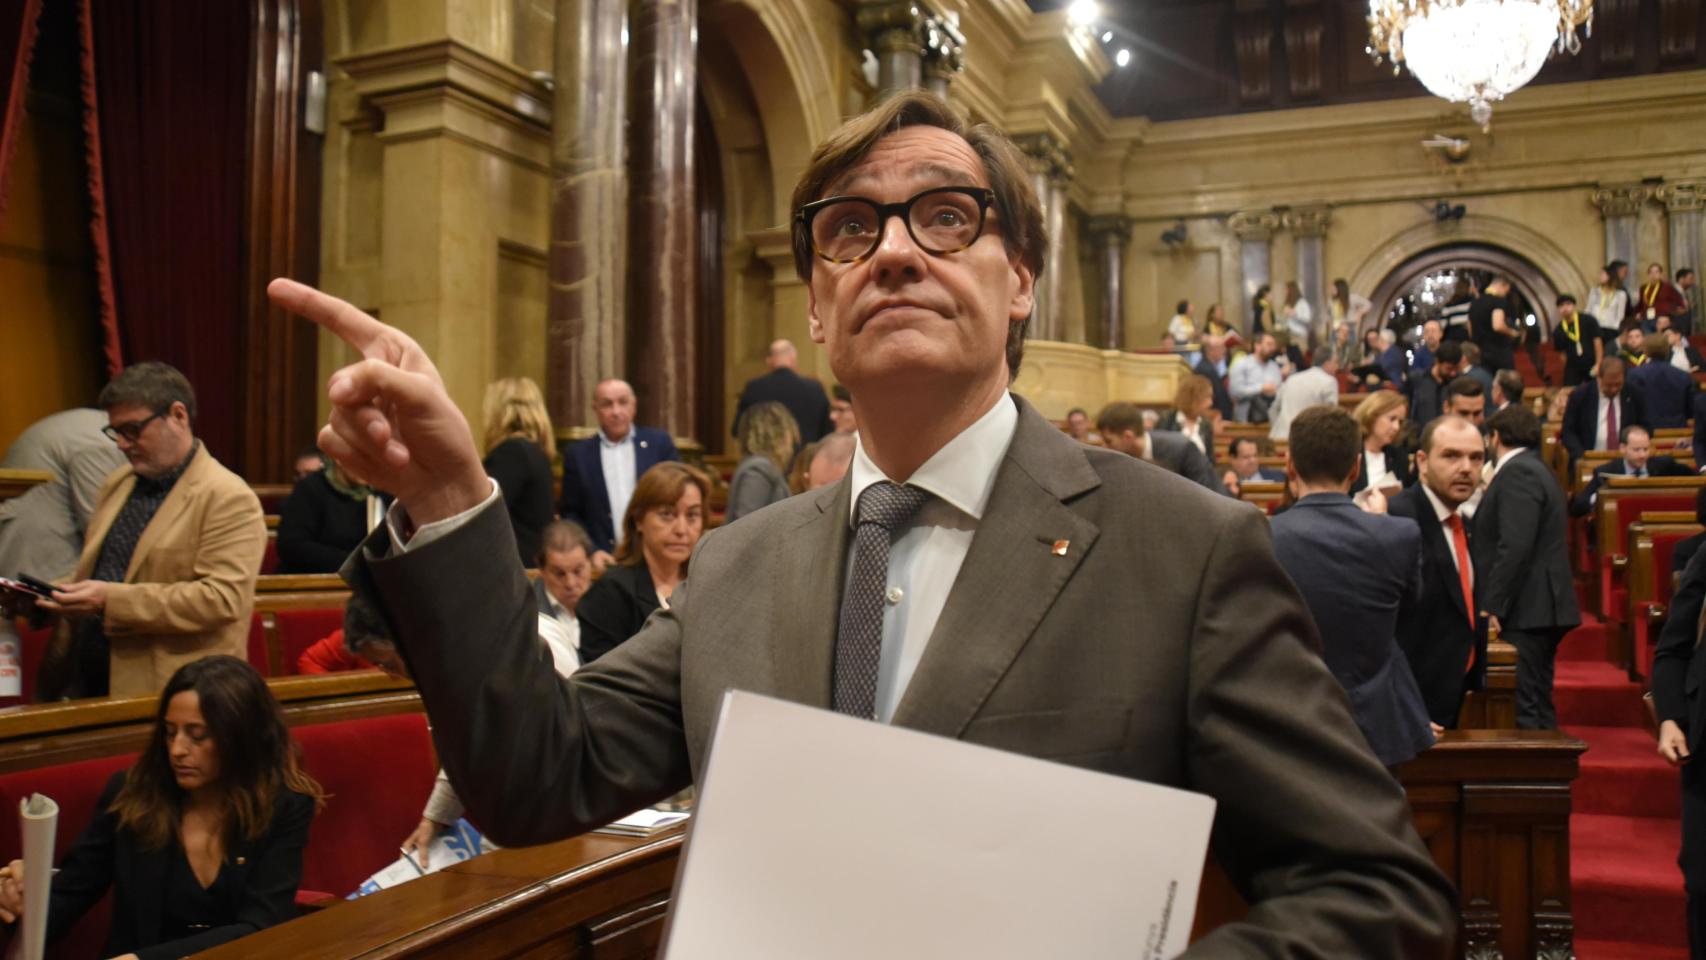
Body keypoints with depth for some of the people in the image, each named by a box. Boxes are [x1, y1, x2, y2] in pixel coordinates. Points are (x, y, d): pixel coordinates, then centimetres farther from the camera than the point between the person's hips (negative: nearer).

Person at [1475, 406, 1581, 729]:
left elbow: (1515, 546, -21)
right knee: (1537, 705, 14)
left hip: (1526, 611, -11)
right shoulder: (1535, 470, 19)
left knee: (1524, 708, -10)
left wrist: (1492, 608, -21)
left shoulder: (1517, 473, -12)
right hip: (1538, 609, 11)